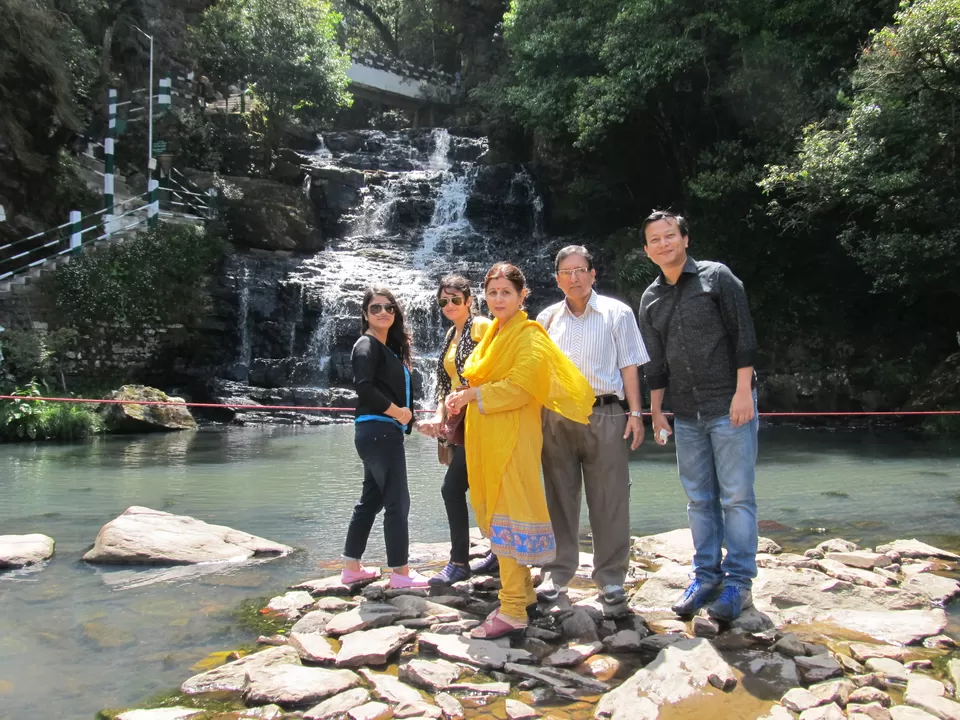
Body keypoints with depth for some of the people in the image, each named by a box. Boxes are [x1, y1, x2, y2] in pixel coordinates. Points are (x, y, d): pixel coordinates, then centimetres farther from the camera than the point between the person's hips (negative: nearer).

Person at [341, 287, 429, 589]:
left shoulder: (388, 348, 19)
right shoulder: (367, 345, -9)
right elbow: (363, 386, -24)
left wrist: (409, 417, 1)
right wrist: (396, 411, -16)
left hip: (383, 431, 10)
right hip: (378, 430, -10)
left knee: (371, 499, 14)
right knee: (397, 501, -5)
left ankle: (351, 568, 22)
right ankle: (400, 572, 4)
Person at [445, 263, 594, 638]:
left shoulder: (529, 336, -7)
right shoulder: (492, 334, 18)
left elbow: (520, 387, -17)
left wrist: (474, 394, -12)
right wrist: (462, 396, 3)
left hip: (512, 436, -8)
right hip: (485, 435, 8)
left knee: (509, 515, -8)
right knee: (496, 513, 12)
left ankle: (513, 611, -3)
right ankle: (523, 590, 25)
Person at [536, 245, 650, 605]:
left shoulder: (616, 313, 4)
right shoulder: (547, 318, 11)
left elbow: (629, 366, 2)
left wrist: (635, 413, -4)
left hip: (604, 415, -2)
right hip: (556, 417, 3)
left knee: (609, 501, 1)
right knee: (559, 498, 9)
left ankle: (610, 577, 14)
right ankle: (557, 572, 20)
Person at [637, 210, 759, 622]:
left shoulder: (716, 277, -2)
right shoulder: (650, 300, 12)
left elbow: (743, 335, -6)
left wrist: (743, 391, -13)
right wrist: (656, 412, 13)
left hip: (730, 406, -5)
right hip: (686, 415, 5)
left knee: (737, 496, -1)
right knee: (699, 499, 10)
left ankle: (738, 581, 9)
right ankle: (707, 575, 20)